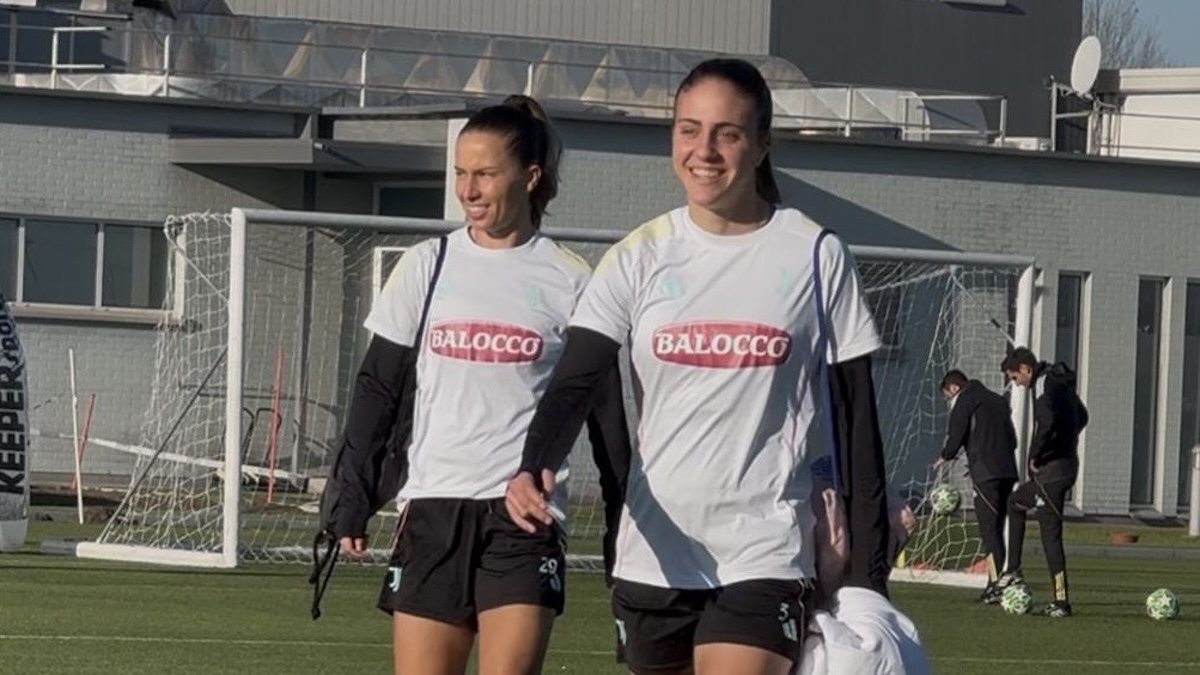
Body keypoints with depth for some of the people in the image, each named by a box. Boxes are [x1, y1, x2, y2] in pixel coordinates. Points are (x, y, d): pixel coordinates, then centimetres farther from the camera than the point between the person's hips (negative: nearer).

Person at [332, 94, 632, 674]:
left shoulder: (569, 282, 2)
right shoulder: (426, 267, 7)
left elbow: (604, 410, 6)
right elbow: (376, 391, 10)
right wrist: (352, 502, 5)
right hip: (431, 506, 2)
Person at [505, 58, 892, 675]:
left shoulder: (816, 258, 0)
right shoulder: (639, 258, 4)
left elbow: (855, 418, 3)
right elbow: (573, 384, -5)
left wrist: (868, 572, 1)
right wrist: (534, 470, -27)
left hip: (764, 556, -4)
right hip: (653, 556, 4)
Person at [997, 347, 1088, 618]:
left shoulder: (1043, 384, -15)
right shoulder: (1061, 382, 15)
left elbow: (1047, 422, -31)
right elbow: (1081, 416, 29)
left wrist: (1036, 456, -18)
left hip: (1051, 470, -10)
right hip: (1067, 462, 10)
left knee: (1050, 532, -6)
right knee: (1015, 502, 26)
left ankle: (1061, 601, -6)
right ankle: (1013, 570, 25)